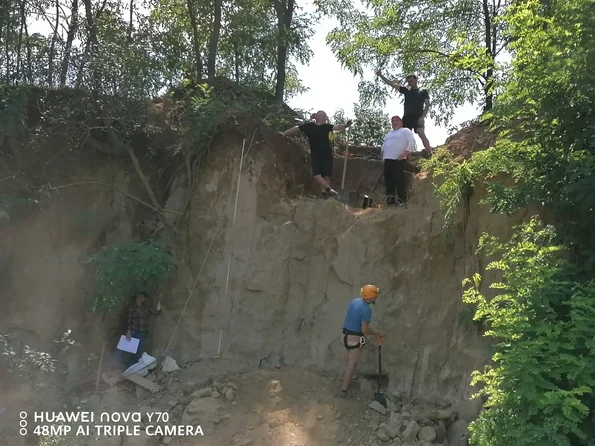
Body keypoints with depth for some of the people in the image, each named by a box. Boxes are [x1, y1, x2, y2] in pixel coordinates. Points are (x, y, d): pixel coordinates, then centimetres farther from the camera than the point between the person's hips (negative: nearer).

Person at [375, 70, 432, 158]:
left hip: (418, 117, -4)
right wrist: (381, 76, 10)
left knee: (421, 134, -24)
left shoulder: (423, 91, 11)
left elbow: (427, 104, 2)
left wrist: (422, 117, -13)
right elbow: (392, 84, 15)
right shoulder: (406, 91, 18)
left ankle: (429, 153, -22)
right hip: (407, 117, 4)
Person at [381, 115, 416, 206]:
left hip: (398, 160, -8)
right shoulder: (389, 133, 27)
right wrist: (383, 154, 16)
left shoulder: (405, 131, 3)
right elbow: (384, 144, 34)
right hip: (387, 160, 8)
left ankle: (401, 200, -9)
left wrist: (405, 153, -15)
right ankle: (390, 200, 9)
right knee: (388, 180, 5)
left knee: (399, 180, -13)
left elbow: (412, 141, -9)